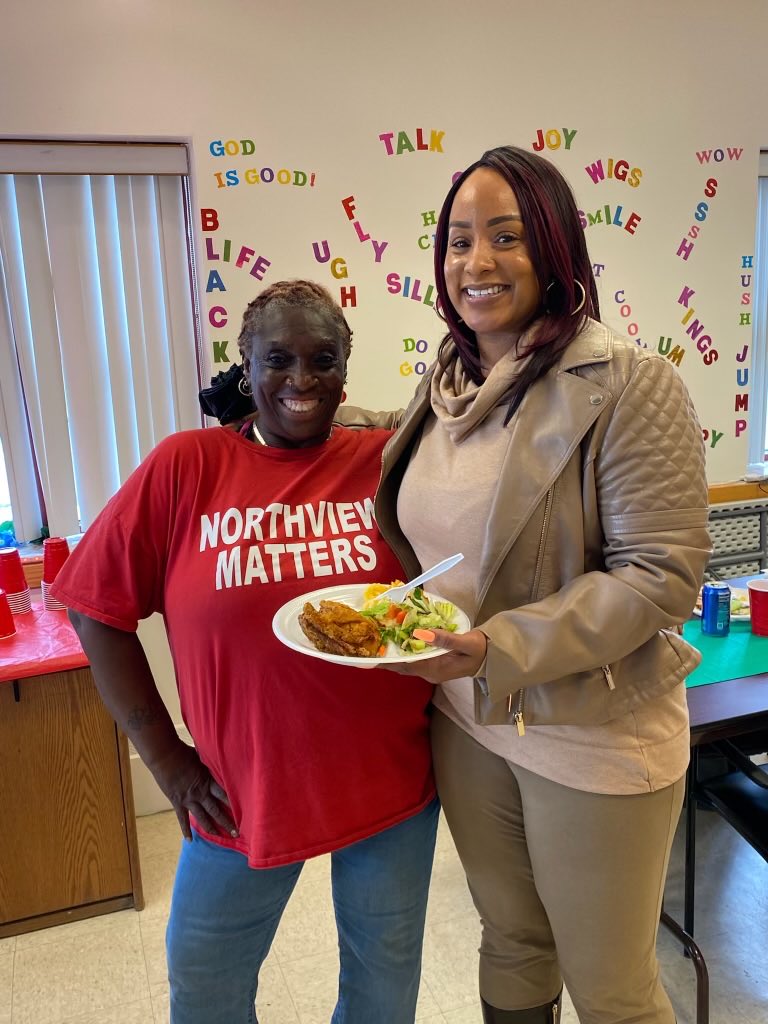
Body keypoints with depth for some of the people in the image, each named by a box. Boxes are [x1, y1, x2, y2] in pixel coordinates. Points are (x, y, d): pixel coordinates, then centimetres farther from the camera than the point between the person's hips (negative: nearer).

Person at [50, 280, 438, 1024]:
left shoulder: (388, 461, -8)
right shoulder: (186, 466, -9)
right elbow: (97, 607, -5)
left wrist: (439, 694, -8)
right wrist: (163, 756, -5)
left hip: (392, 788, 1)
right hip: (241, 793, 0)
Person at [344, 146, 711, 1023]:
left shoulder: (628, 383, -17)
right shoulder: (447, 381, 3)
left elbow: (662, 574, -20)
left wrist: (501, 649, -28)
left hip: (592, 737, -5)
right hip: (465, 721, 6)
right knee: (510, 943, 26)